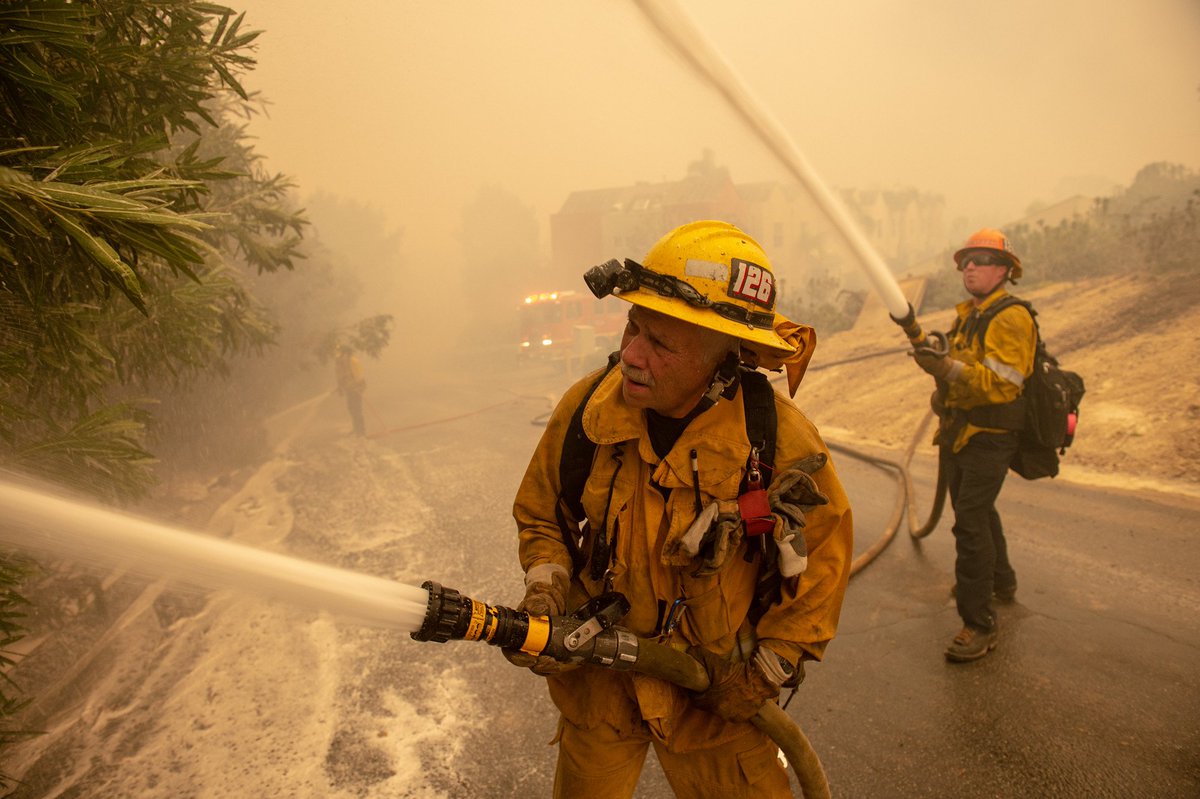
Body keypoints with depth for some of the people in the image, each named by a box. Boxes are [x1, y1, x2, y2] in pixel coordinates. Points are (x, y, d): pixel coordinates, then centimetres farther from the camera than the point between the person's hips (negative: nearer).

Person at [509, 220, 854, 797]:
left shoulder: (781, 441, -23)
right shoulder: (586, 407, -16)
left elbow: (823, 557, -6)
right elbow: (539, 514, 3)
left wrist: (765, 674, -6)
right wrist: (545, 595, -14)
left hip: (714, 699, -2)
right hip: (597, 684, 2)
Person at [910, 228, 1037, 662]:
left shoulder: (1010, 318, -14)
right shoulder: (966, 316, 15)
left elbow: (1003, 384, -26)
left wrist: (948, 368, -36)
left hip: (989, 438, -10)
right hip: (959, 433, 10)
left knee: (970, 522, -14)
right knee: (978, 512, 24)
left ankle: (979, 624, -8)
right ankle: (1000, 581, 46)